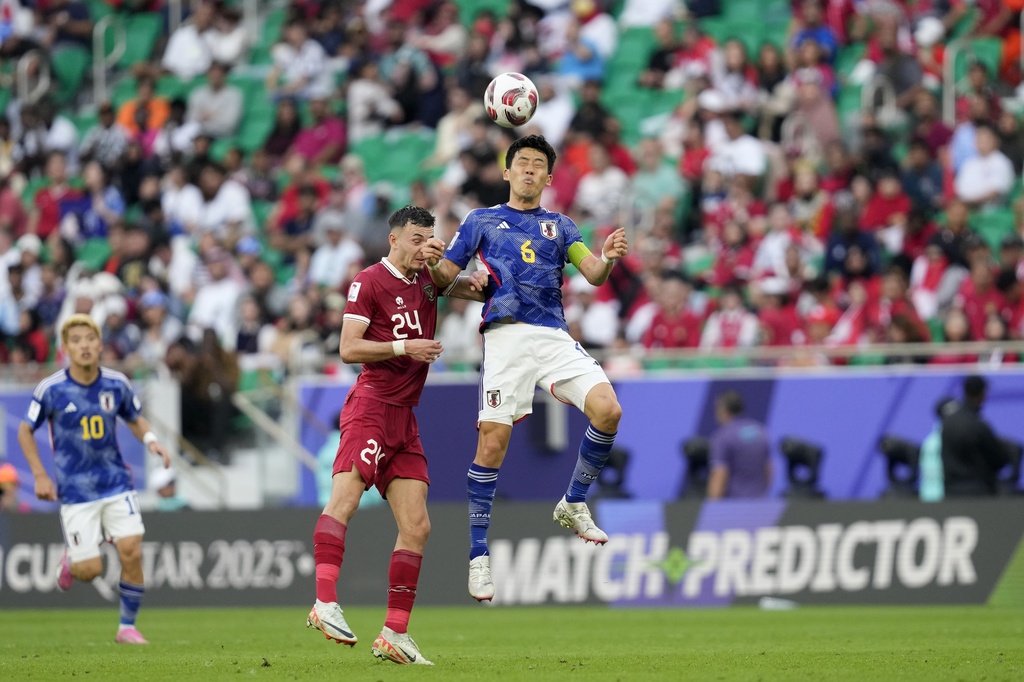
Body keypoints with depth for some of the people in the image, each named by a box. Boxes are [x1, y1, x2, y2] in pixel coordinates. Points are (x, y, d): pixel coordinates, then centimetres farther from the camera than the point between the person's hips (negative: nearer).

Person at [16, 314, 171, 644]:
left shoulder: (117, 384, -3)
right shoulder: (51, 389, -10)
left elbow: (135, 419, 15)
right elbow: (25, 431, 3)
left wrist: (151, 440, -7)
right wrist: (40, 476, -4)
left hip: (116, 483, 2)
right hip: (75, 490, -2)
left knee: (132, 552, -12)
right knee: (90, 570, -7)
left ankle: (127, 626, 6)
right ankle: (71, 560, 32)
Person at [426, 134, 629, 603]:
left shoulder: (559, 226, 21)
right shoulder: (482, 221, 16)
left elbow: (593, 274, 7)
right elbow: (443, 277, 11)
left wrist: (608, 258, -17)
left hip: (555, 336, 2)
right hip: (506, 335, -2)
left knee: (608, 410, -19)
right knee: (493, 441, -12)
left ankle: (574, 504, 3)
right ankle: (478, 556, -4)